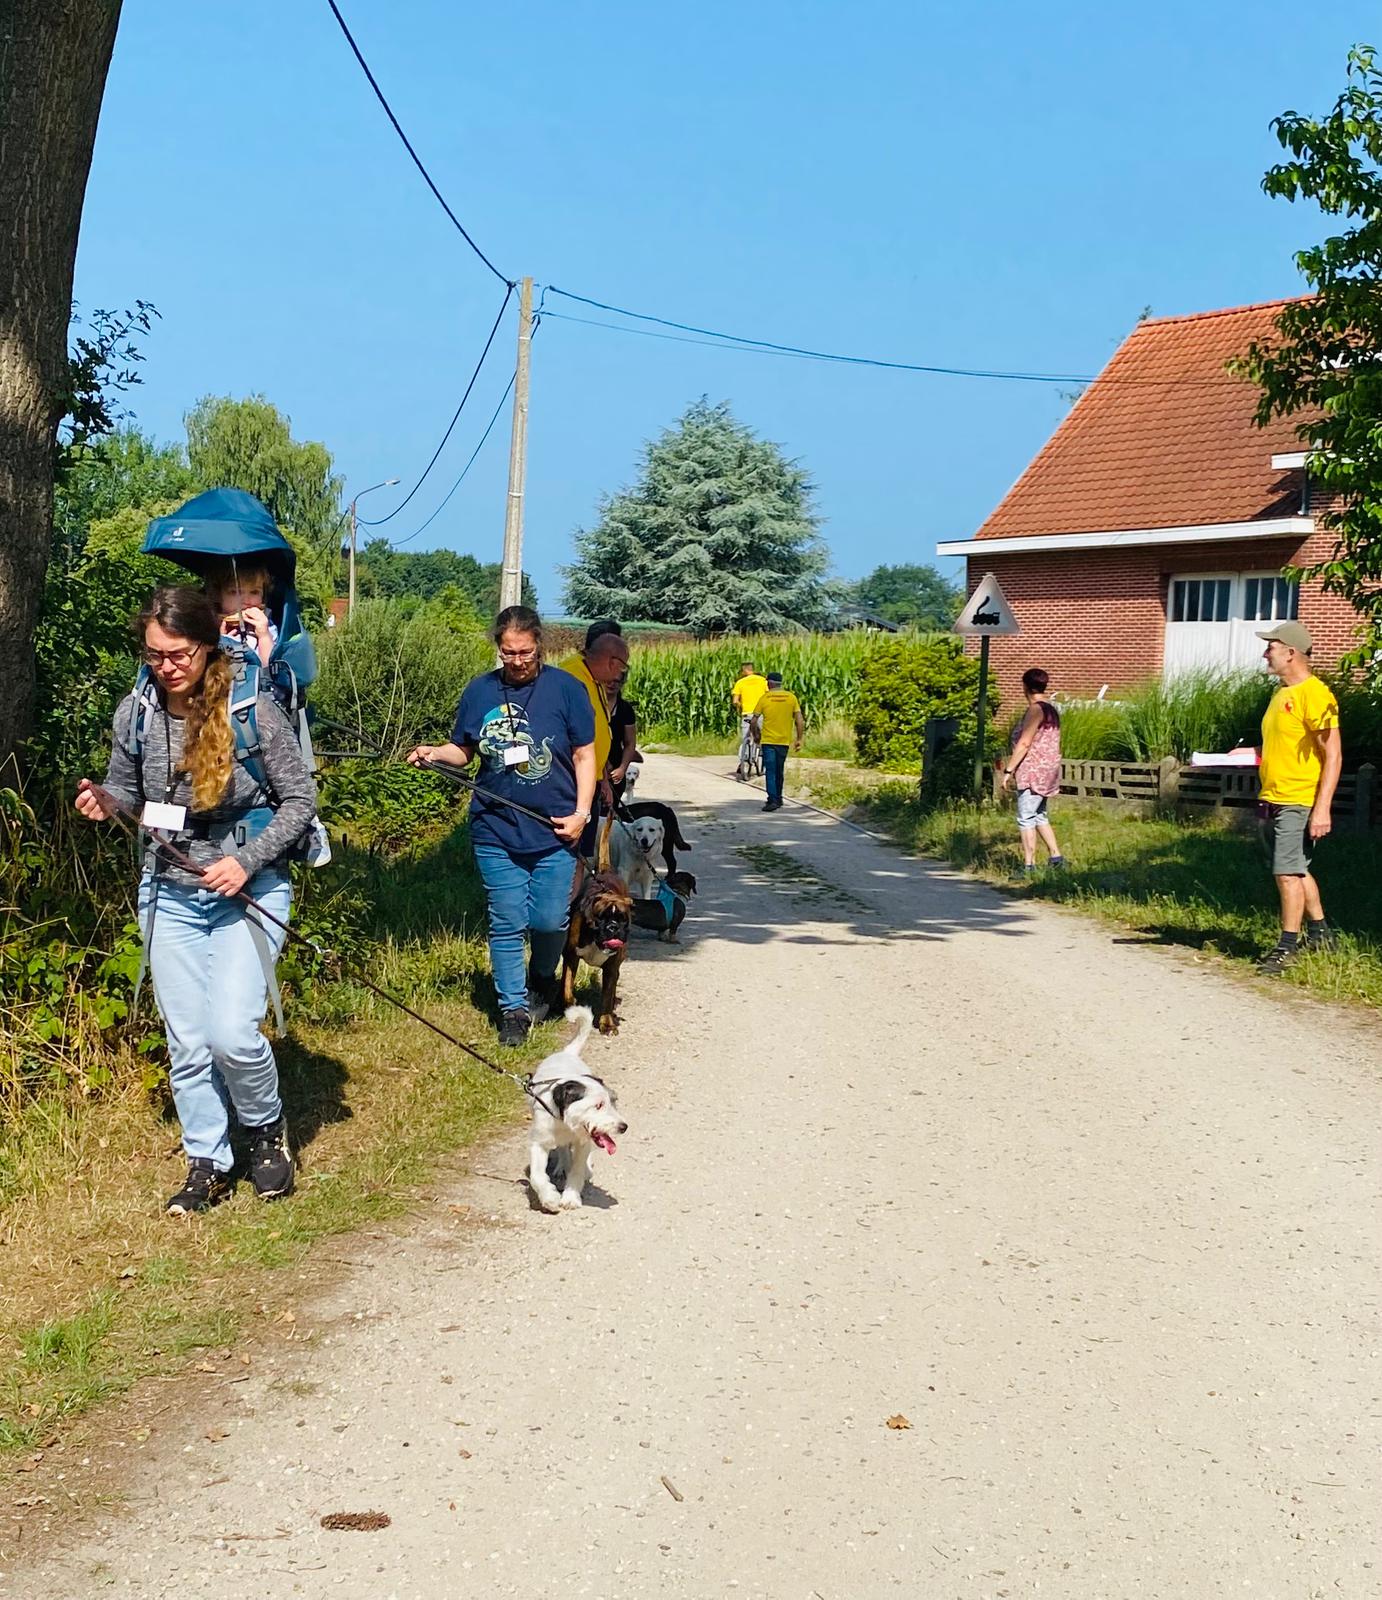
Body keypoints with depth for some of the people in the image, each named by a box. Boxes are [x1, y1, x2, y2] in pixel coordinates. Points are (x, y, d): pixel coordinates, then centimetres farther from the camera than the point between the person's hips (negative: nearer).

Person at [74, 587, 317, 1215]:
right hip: (169, 893, 4)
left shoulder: (252, 710, -14)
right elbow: (127, 793, 13)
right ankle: (207, 1164, 22)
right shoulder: (134, 714, -3)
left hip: (247, 888, -4)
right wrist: (104, 803, -10)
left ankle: (268, 1129, 15)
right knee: (186, 1041, 6)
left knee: (232, 1033, -14)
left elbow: (299, 799, -7)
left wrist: (248, 862, -18)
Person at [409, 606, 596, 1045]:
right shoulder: (480, 691, 4)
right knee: (507, 925, 3)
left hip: (554, 831, -1)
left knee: (549, 920, 3)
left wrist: (581, 812, -7)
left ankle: (543, 980, 34)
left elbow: (584, 755, 2)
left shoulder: (565, 688, -2)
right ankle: (513, 1007, 16)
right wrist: (434, 753, -8)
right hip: (496, 832, 1)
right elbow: (463, 751, 13)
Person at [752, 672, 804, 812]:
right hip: (784, 741, 3)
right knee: (779, 772, 17)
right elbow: (800, 720, -1)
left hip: (768, 740, -3)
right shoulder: (791, 697, 2)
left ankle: (773, 801, -14)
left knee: (770, 772, -3)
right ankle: (778, 799, 25)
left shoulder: (764, 698, -4)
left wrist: (756, 734, 15)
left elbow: (754, 720, -1)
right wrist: (799, 739, 6)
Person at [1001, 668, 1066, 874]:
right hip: (1046, 771, 10)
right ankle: (1056, 857, 17)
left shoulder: (1035, 710, -15)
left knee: (1026, 818, -6)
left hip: (1033, 771, -10)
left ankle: (1029, 865, -5)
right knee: (1039, 816, 18)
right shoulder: (1051, 709, 14)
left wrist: (1009, 770, -15)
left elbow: (1024, 743, -18)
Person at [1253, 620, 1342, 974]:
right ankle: (1319, 933, 30)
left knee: (1287, 873, -9)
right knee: (1297, 870, 17)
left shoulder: (1314, 693, -15)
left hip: (1298, 803, -10)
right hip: (1273, 800, 10)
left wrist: (1323, 809, -22)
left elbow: (1333, 755, -18)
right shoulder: (1282, 694, 14)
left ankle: (1287, 946, -1)